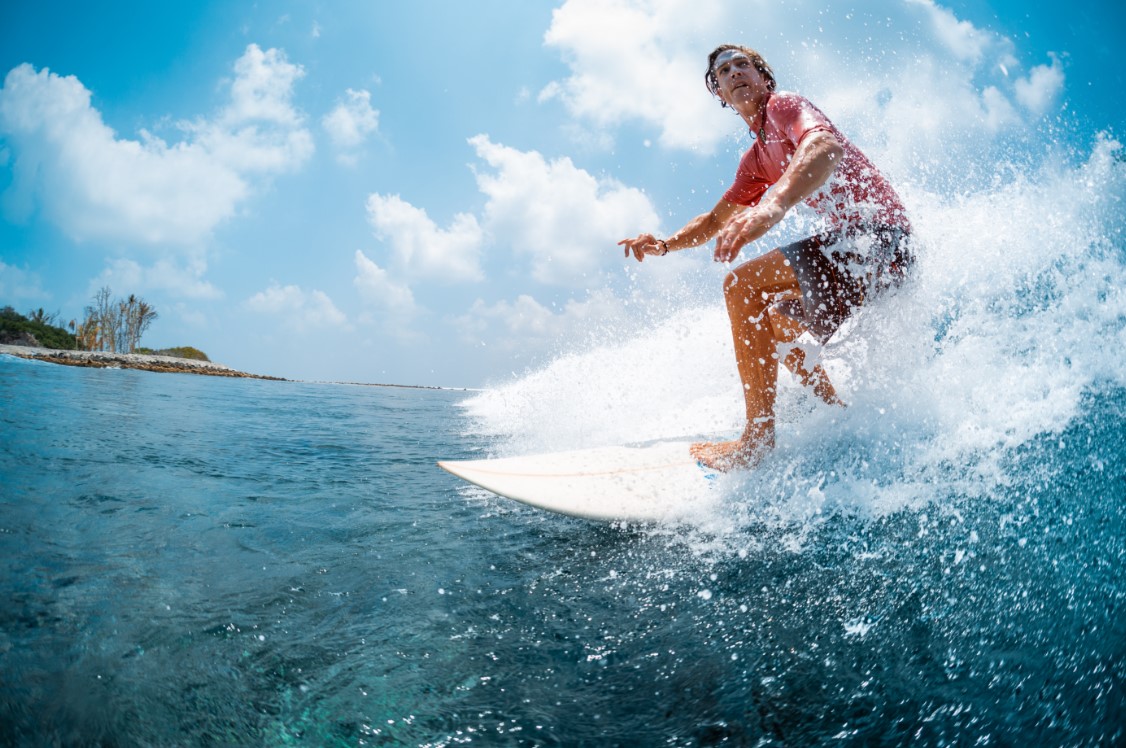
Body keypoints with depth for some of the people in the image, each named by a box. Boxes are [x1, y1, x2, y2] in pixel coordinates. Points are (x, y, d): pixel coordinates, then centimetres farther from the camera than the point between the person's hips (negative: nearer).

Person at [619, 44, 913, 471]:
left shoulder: (784, 105, -4)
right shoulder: (756, 161, 22)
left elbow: (826, 146, -28)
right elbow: (716, 221, 29)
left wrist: (775, 204, -45)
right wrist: (664, 244, 13)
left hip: (879, 235, -10)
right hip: (860, 244, 10)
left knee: (742, 285, -21)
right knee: (772, 319, 20)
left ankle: (759, 440, -20)